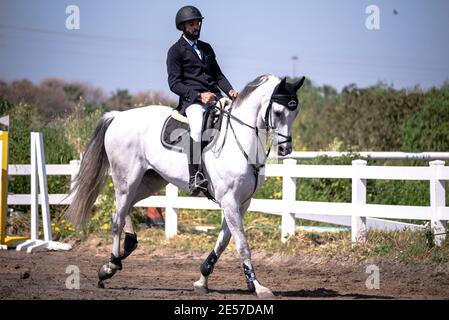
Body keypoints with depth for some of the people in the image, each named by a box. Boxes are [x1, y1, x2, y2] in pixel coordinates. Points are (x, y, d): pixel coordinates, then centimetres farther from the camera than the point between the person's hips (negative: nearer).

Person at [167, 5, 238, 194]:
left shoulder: (206, 48, 24)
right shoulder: (176, 51, 4)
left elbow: (218, 75, 25)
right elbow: (174, 83, -5)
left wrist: (230, 91, 4)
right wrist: (198, 95, -18)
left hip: (215, 97, 7)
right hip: (191, 100, -7)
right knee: (198, 125, -37)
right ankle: (194, 177, -42)